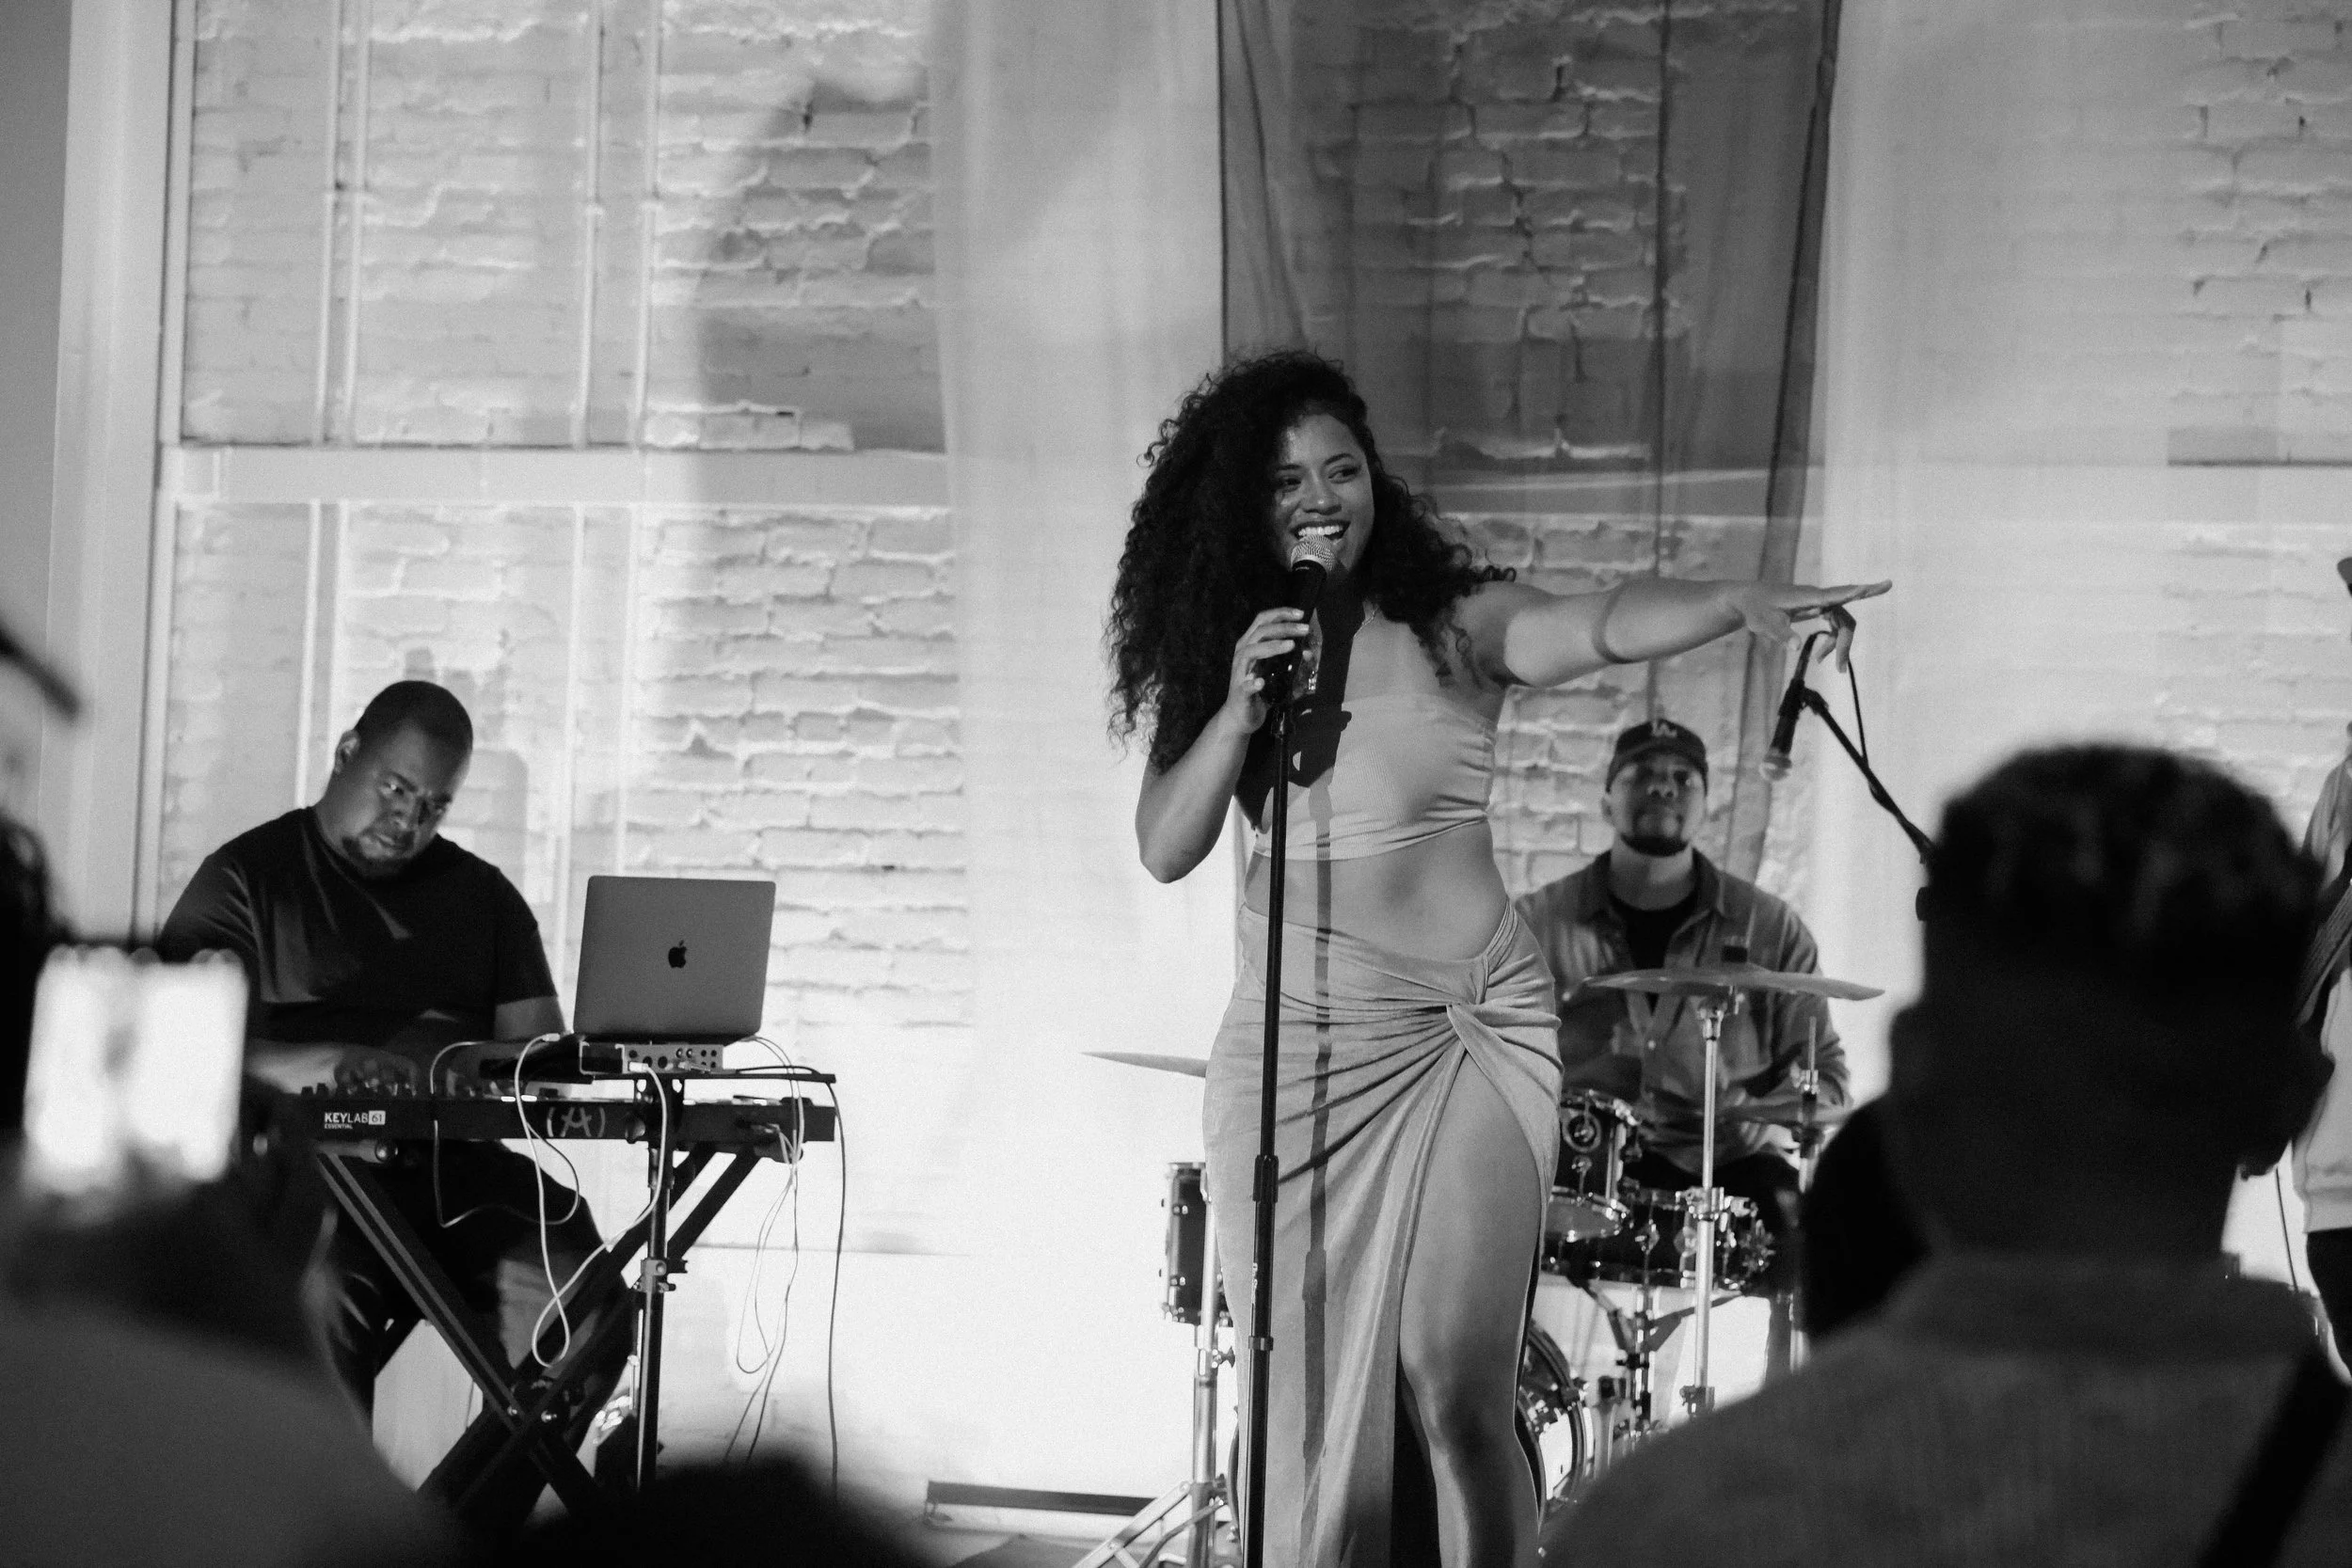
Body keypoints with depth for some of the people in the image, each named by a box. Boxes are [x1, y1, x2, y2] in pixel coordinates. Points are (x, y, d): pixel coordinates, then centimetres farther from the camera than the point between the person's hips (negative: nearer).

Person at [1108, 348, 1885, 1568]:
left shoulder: (1454, 627, -2)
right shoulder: (1214, 653, 7)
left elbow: (1606, 625, -21)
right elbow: (1165, 850, 1)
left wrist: (1738, 601, -39)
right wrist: (1239, 711, -13)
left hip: (1471, 1032, -3)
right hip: (1295, 1043, 3)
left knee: (1455, 1394, -10)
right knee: (1308, 1407, 5)